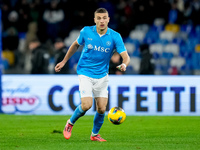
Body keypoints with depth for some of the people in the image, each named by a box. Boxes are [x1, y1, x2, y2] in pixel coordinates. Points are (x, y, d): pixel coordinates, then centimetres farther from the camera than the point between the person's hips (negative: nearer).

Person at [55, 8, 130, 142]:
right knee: (86, 105, -18)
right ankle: (70, 123, 11)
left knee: (102, 109, 0)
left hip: (102, 76, 2)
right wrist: (64, 62, 16)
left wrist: (124, 64, -38)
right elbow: (76, 45, 12)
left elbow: (126, 56, -15)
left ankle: (95, 134, 25)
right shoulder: (86, 32, -8)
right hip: (85, 74, -2)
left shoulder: (115, 37, -10)